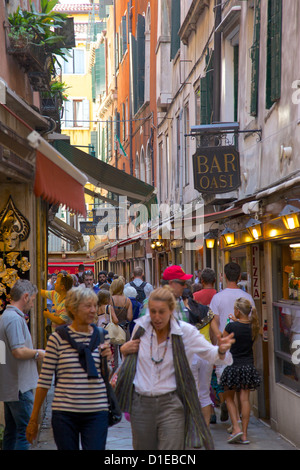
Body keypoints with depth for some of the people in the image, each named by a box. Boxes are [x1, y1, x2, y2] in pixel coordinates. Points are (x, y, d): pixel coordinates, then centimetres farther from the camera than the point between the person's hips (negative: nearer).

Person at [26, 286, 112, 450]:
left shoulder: (101, 336, 5)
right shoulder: (57, 339, -3)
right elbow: (44, 380, 1)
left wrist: (108, 358, -6)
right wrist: (34, 419, 3)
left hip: (96, 413, 2)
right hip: (65, 414, -1)